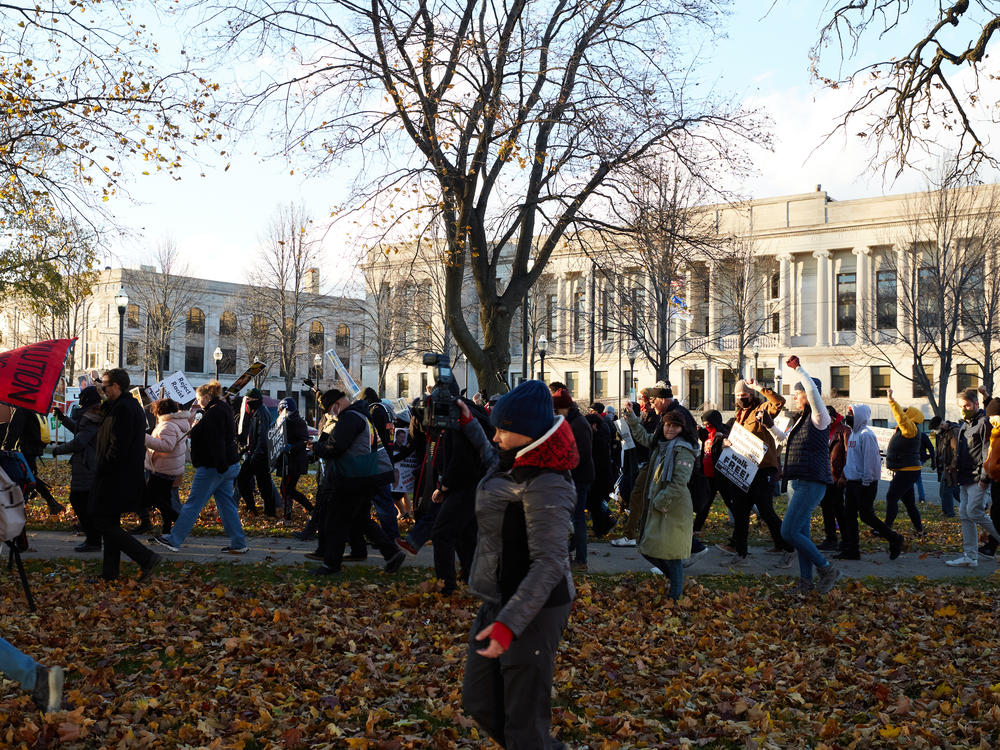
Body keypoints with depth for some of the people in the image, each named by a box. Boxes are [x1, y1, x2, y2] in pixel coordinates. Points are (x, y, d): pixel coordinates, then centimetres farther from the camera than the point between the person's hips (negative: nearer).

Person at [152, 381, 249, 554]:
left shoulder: (214, 413, -17)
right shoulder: (224, 409, 15)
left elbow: (216, 442, -24)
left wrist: (221, 467, -27)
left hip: (213, 468, -10)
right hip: (229, 465, 10)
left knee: (193, 504, 0)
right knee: (226, 504, 10)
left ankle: (173, 540, 9)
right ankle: (238, 544, 10)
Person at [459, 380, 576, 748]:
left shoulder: (544, 486, -22)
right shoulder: (514, 463, 6)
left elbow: (549, 563, -28)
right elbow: (491, 460, 34)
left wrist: (509, 623, -34)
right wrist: (469, 424, 28)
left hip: (533, 608, -10)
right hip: (500, 600, 10)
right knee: (479, 703, 19)